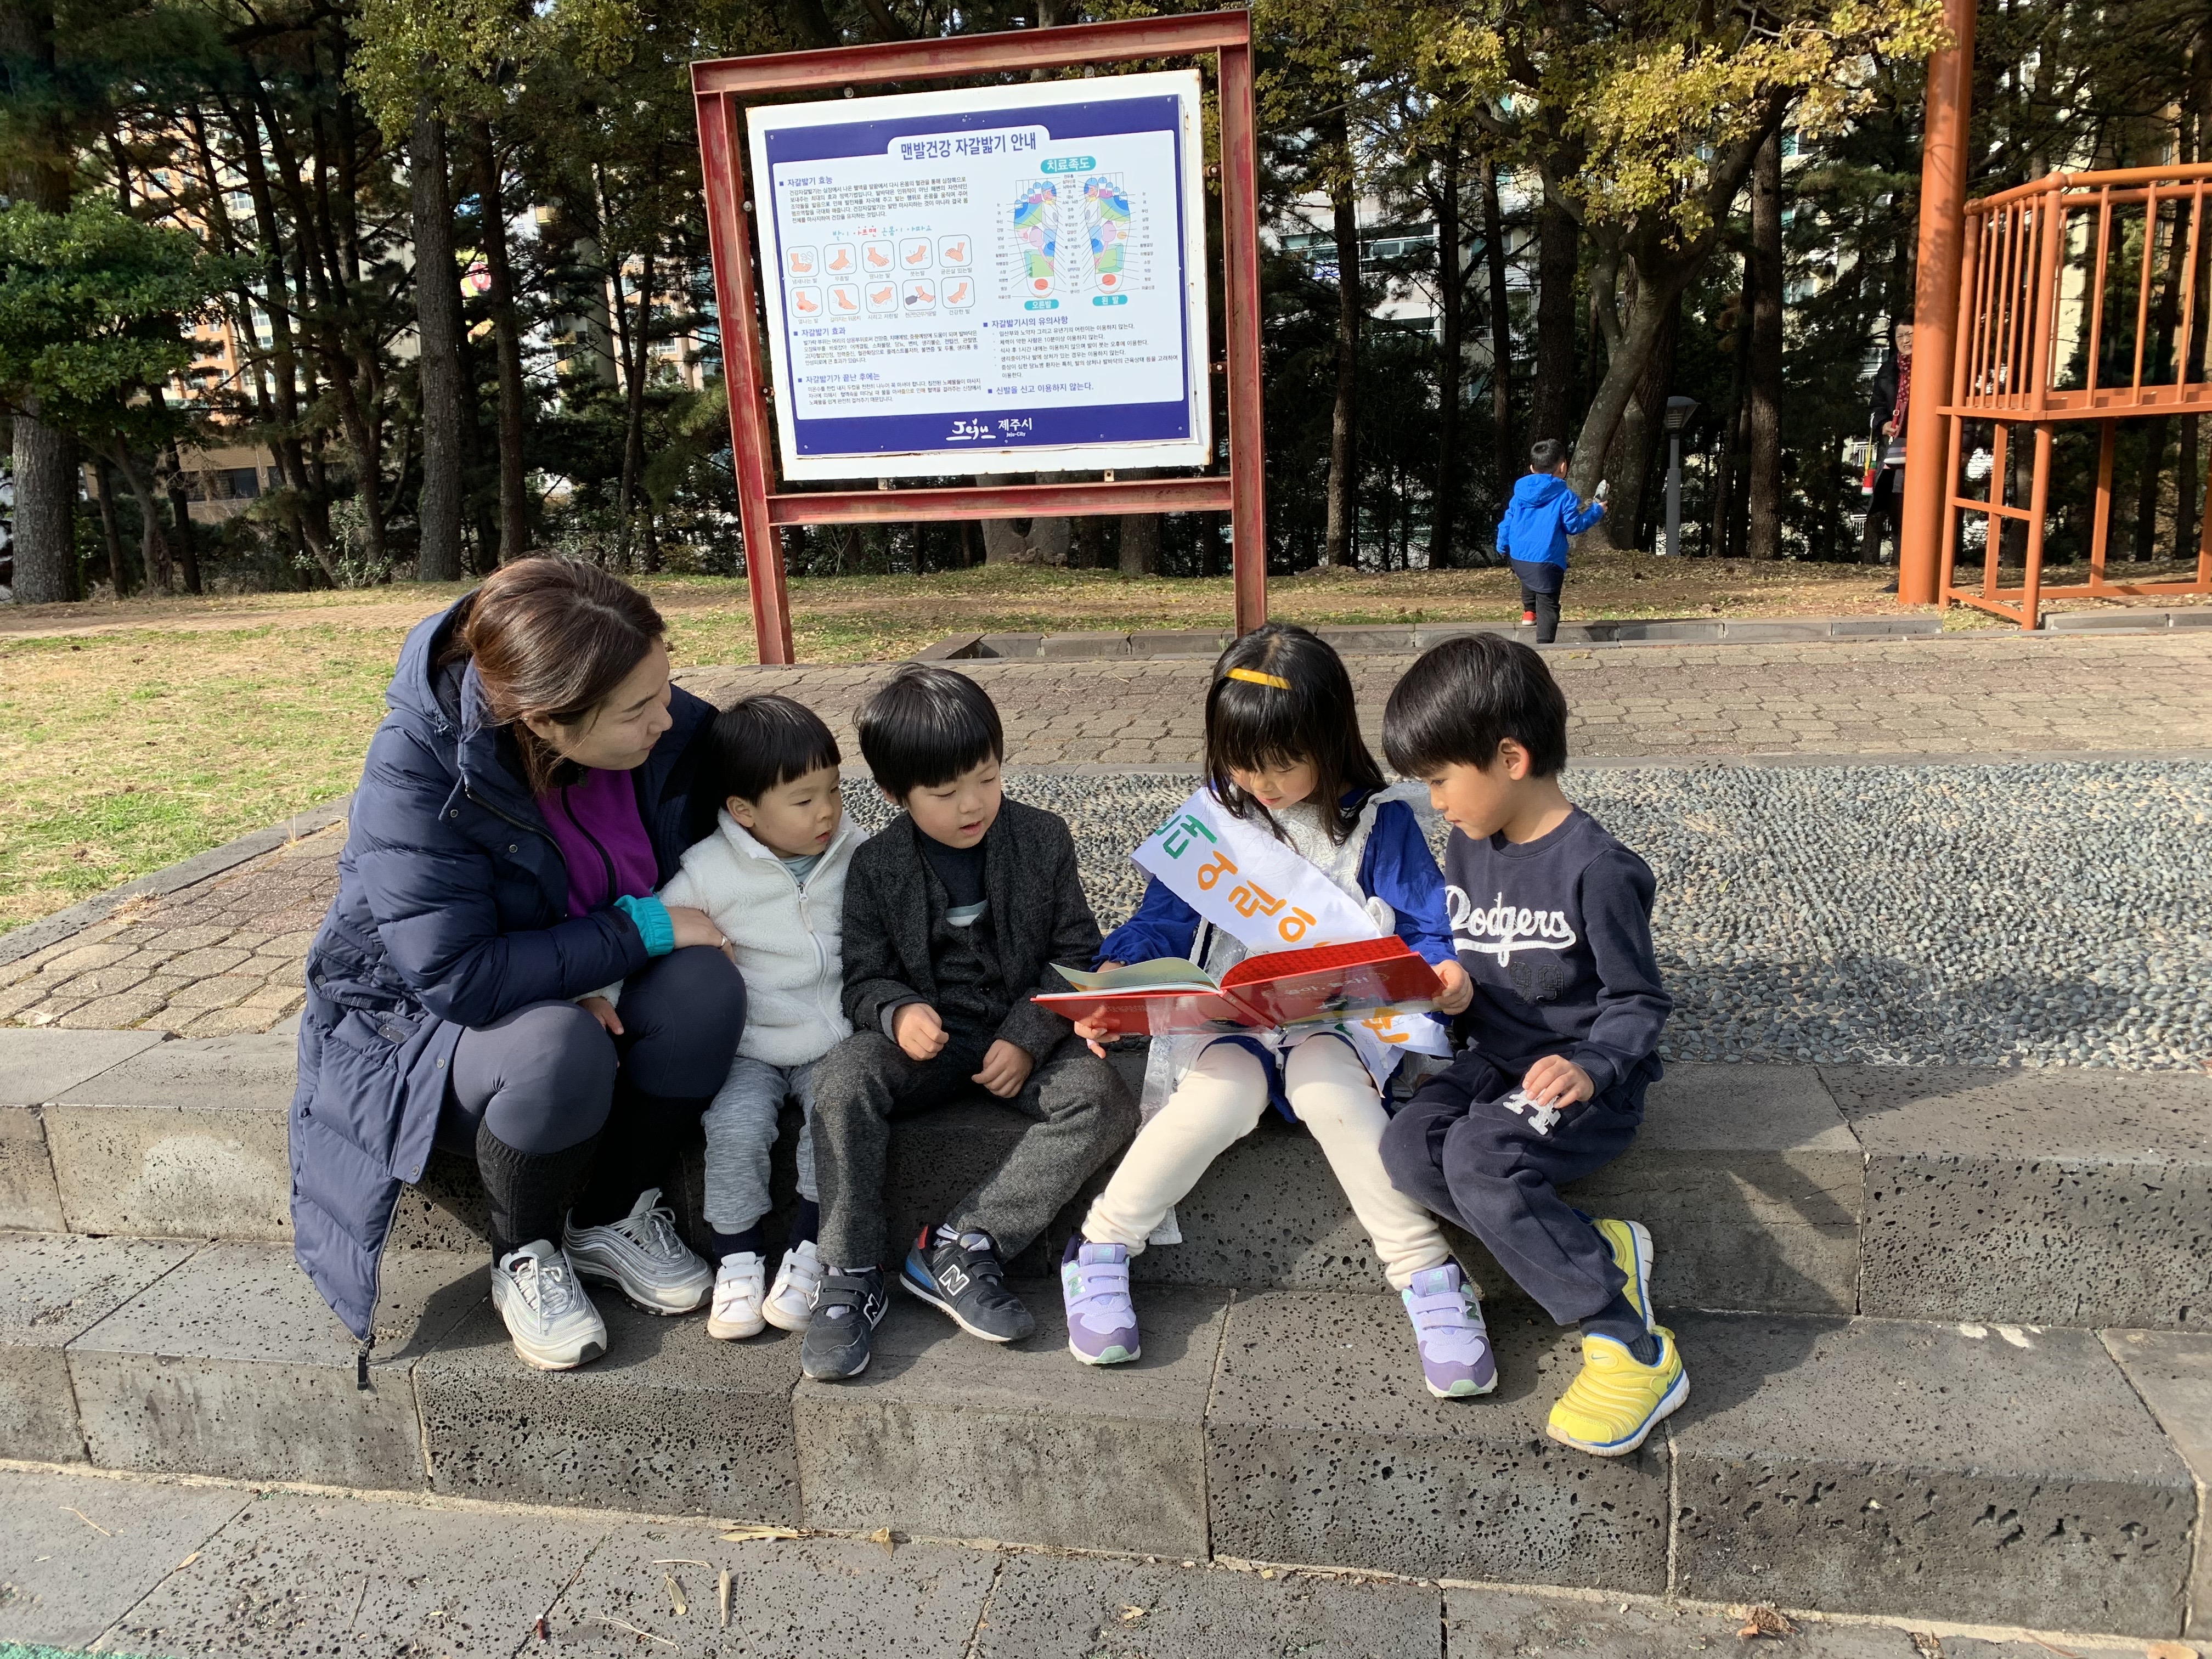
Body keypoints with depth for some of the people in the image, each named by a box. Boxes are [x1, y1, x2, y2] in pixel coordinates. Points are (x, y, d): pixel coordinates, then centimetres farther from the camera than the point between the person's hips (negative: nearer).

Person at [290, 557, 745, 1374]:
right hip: (421, 1020, -4)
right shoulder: (416, 770, -29)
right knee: (559, 1048, -37)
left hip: (582, 994, 5)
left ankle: (613, 1218, -3)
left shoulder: (662, 732, -15)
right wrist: (640, 930, -29)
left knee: (705, 987, -26)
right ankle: (524, 1258, -6)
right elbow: (459, 976, -33)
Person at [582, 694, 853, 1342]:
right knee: (736, 1125, -25)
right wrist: (598, 992, -17)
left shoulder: (854, 854, 0)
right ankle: (737, 1258, -3)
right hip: (750, 1046, -1)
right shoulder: (711, 870, -10)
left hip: (834, 1041, 2)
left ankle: (805, 1251, -4)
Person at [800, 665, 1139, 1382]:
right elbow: (865, 978, 1)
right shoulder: (876, 866, -1)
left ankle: (961, 1244, -25)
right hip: (926, 1037, 0)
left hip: (1025, 1033, 1)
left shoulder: (1043, 840, 0)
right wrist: (898, 1014, -24)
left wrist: (1028, 1037, -13)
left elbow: (1075, 954, 2)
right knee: (843, 1076, -31)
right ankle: (849, 1279, -21)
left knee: (1104, 1100, -27)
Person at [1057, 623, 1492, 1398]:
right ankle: (1099, 1249, -14)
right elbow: (1163, 922, 7)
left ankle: (1425, 1273, -24)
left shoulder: (1378, 823, 0)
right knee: (1226, 1090, -32)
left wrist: (1447, 972, -23)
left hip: (1338, 1017, -1)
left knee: (1325, 1081, -36)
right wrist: (1115, 976, -13)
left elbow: (1428, 930, 1)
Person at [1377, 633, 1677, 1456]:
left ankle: (1635, 1351, -22)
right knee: (1408, 1148, -21)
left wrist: (1591, 1069, -27)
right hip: (1494, 1061, 7)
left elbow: (1638, 1002, -11)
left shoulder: (1594, 869, -15)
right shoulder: (1468, 846, 8)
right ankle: (1597, 1253, -15)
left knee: (1479, 1155, -32)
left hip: (1581, 1078, -7)